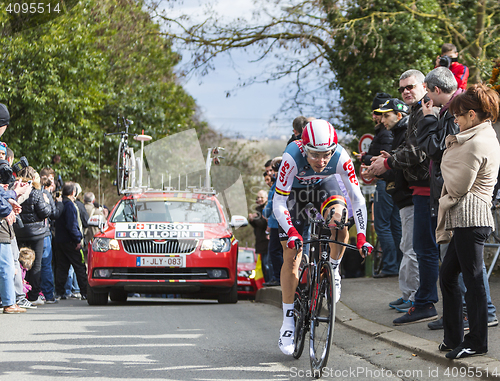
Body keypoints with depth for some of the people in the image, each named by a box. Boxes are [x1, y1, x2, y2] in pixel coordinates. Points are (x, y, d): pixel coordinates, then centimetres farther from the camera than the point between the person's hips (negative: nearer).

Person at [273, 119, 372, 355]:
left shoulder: (340, 157, -34)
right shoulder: (292, 158, -39)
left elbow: (357, 197, -27)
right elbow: (278, 204, -34)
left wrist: (362, 236, -35)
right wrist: (291, 232, -48)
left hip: (323, 185, 1)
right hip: (294, 191, -1)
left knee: (338, 219, -33)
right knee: (291, 256, -6)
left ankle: (333, 269, -6)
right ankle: (288, 323, 3)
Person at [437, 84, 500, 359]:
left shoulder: (476, 144, -16)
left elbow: (457, 185, -13)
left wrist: (450, 151, 0)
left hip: (470, 217, -11)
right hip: (468, 219, 11)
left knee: (472, 279, -3)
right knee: (447, 275, 13)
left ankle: (477, 341, 3)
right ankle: (454, 337, 18)